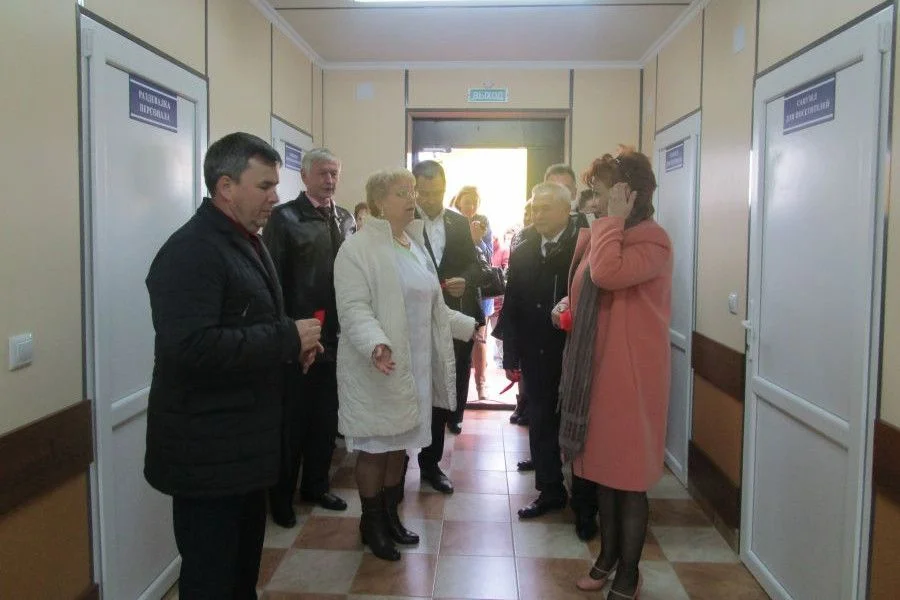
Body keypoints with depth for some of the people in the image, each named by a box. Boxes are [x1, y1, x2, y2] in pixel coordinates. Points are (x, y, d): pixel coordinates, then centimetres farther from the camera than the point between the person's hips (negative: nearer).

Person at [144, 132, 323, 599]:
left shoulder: (247, 242, 13)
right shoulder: (190, 251, -19)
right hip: (207, 455, -9)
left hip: (244, 445, 10)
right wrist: (288, 338, -23)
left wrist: (294, 344, 3)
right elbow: (191, 348, -31)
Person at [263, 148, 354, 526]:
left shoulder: (346, 219, 11)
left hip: (336, 335, 5)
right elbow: (272, 278, -10)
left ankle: (316, 485, 34)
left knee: (327, 418, 16)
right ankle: (281, 496, 24)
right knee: (292, 420, 7)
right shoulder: (285, 217, -5)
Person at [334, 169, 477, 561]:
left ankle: (390, 516, 31)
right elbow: (354, 308, -21)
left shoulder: (416, 246, 13)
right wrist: (375, 343, -37)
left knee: (400, 443, 15)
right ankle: (372, 523, 23)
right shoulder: (358, 248, -12)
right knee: (375, 447, 5)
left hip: (415, 366, 7)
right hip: (378, 368, -7)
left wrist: (468, 326, 21)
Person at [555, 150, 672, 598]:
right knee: (603, 468, 18)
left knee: (629, 476, 4)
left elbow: (607, 274, -32)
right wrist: (567, 307, 4)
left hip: (631, 372, -8)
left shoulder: (652, 240, -14)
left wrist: (614, 218, -20)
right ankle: (608, 556, 35)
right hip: (595, 368, 8)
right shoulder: (599, 236, 12)